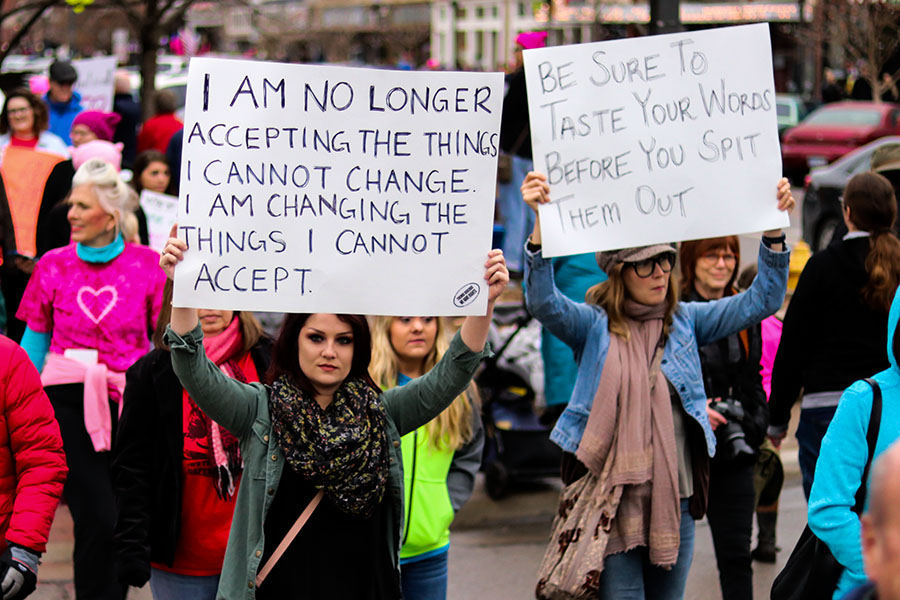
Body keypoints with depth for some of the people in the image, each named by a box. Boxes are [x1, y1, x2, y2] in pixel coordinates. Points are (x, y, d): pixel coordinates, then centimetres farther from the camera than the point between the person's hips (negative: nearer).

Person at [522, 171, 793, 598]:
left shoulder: (684, 321, 9)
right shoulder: (594, 325, -1)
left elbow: (760, 301, 6)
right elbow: (543, 302, -19)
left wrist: (774, 229, -8)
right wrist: (540, 222, -33)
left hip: (675, 498, 4)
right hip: (614, 498, -4)